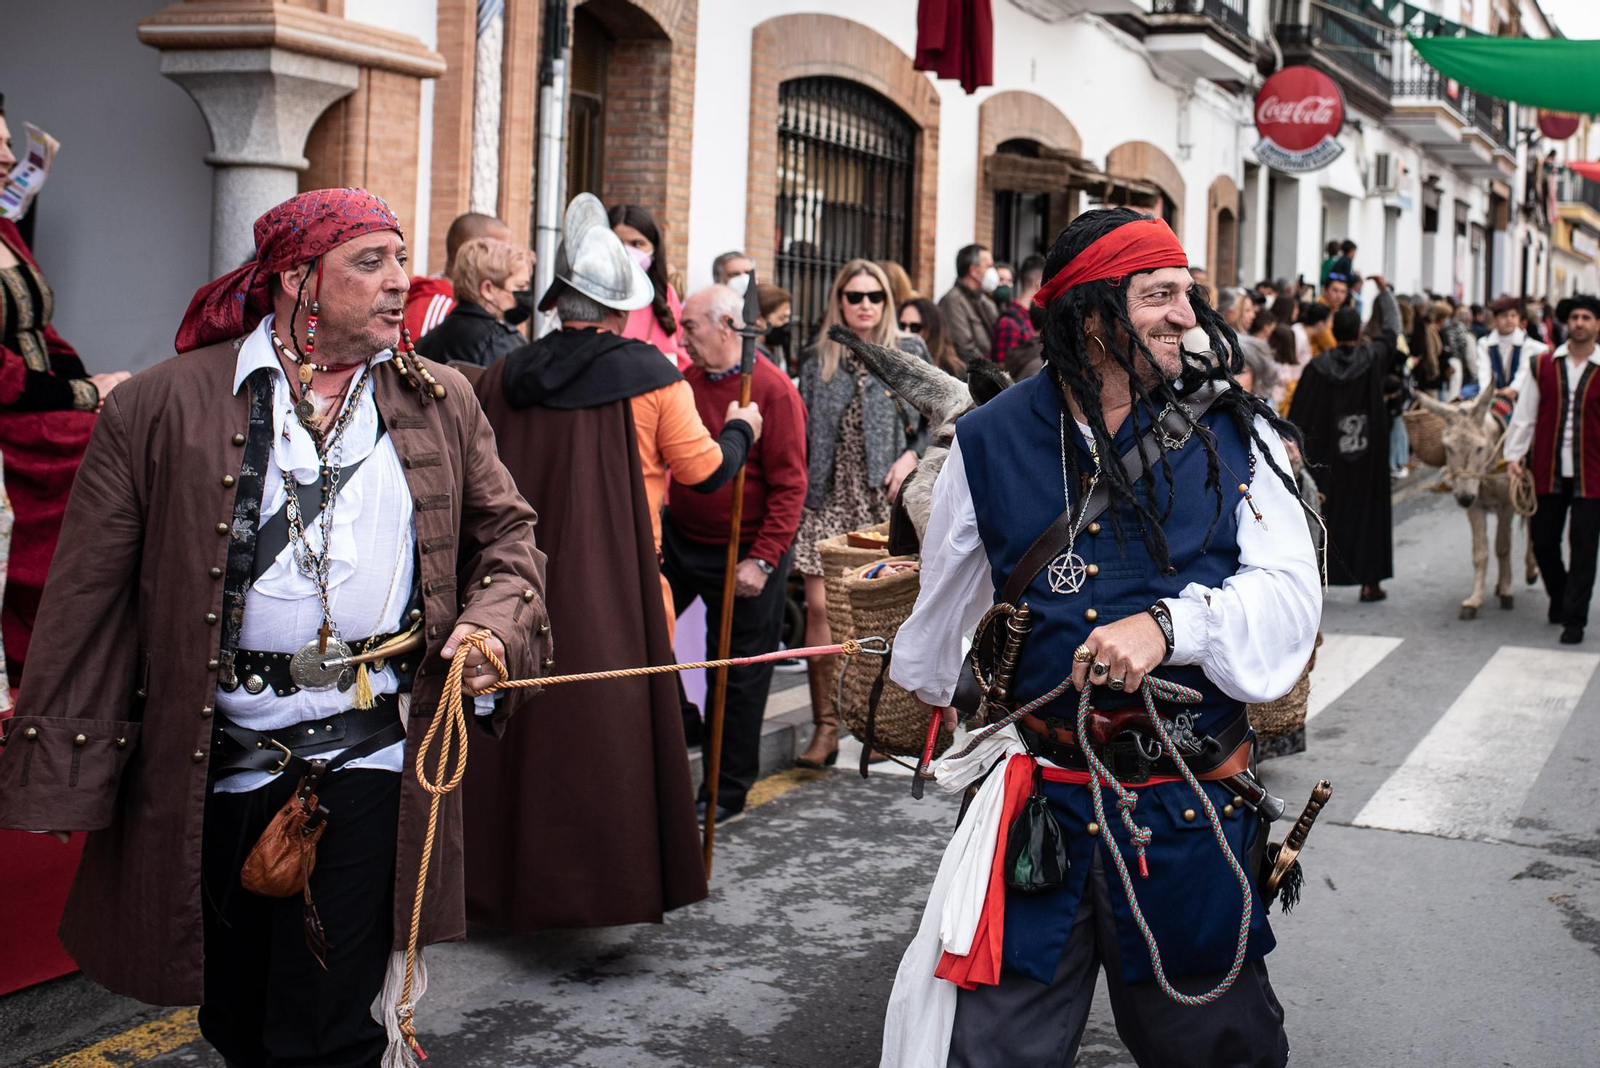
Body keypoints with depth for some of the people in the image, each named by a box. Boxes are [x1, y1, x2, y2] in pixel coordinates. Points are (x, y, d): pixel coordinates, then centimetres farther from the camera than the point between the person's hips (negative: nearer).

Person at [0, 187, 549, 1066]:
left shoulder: (441, 404, 7)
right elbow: (92, 594, -1)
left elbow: (506, 534, 16)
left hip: (370, 761, 0)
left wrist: (494, 625, -6)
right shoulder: (162, 408, -2)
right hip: (216, 759, 0)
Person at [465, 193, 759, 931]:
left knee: (522, 716, 12)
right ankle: (619, 869, 11)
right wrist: (740, 429, 19)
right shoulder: (649, 374, -6)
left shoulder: (504, 378, 4)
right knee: (615, 718, 6)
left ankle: (510, 877, 20)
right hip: (615, 587, -4)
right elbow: (705, 470, 1)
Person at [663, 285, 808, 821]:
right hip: (680, 540, 6)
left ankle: (728, 790, 20)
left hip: (744, 558, -6)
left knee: (738, 676, 6)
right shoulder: (687, 382, 5)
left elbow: (789, 485, -14)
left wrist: (762, 561, -19)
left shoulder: (773, 391, -13)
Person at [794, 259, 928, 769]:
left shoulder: (909, 351, 5)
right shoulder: (819, 358, 9)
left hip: (885, 498, -1)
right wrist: (799, 487, 3)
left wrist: (911, 457, -9)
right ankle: (826, 726, -1)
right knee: (820, 605, -7)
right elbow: (803, 430, 10)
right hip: (829, 498, 1)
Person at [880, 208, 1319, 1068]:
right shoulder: (992, 440, 2)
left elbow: (1291, 592, -7)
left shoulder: (1233, 433, 0)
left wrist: (1169, 624, -23)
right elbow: (943, 611, 17)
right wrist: (927, 696, 30)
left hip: (1193, 809, 0)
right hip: (1038, 806, 0)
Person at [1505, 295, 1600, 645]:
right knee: (1542, 541, 9)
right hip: (1549, 470, 2)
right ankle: (1559, 597, 35)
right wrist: (1514, 454, -2)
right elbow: (1525, 413, 5)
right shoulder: (1542, 366, 3)